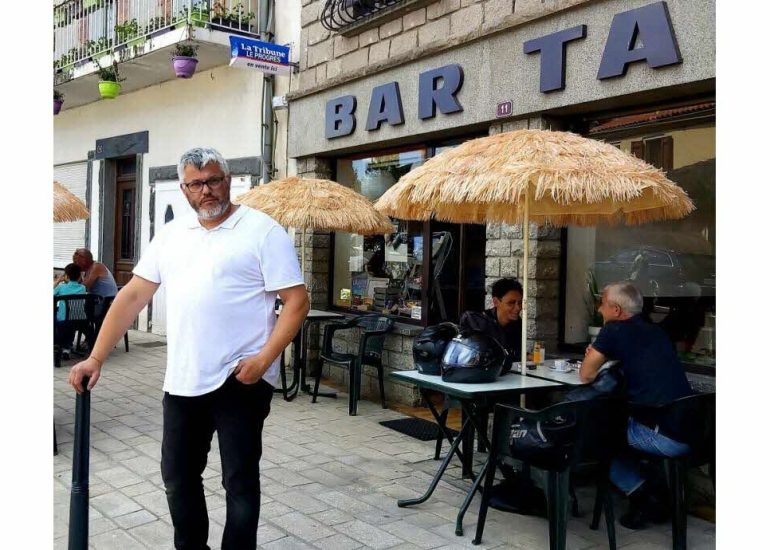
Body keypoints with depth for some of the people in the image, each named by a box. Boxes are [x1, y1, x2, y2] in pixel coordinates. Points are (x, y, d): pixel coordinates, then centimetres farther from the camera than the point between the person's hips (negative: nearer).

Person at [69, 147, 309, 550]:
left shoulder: (262, 230, -6)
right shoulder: (171, 234, 11)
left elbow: (296, 301, -10)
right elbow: (133, 295, 10)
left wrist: (264, 359, -18)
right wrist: (96, 358, 4)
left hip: (239, 381, -5)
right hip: (182, 380, 6)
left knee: (239, 481, 5)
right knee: (177, 476, 16)